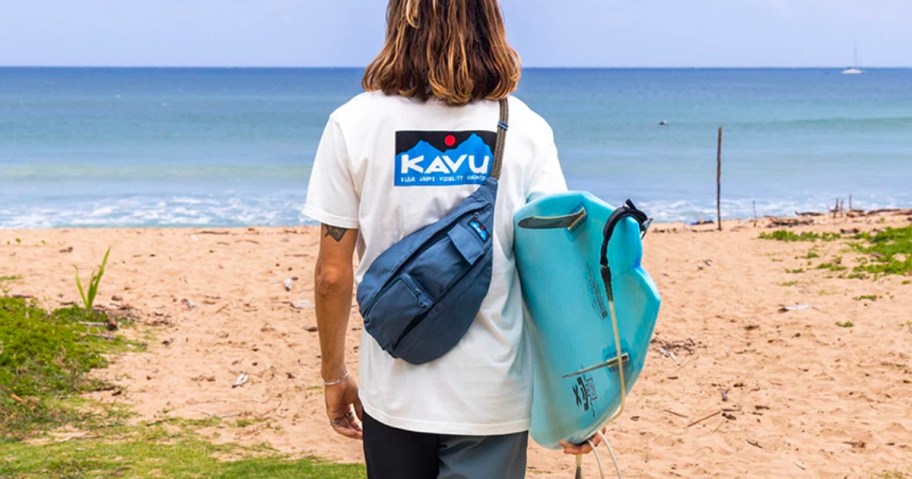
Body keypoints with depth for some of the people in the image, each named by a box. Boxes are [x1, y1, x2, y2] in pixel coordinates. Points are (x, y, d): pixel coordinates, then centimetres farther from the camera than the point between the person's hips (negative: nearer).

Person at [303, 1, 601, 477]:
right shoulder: (525, 129, -5)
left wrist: (334, 376, 10)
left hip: (395, 396, 1)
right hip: (494, 399, 0)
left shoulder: (353, 124, -5)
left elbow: (333, 274, -4)